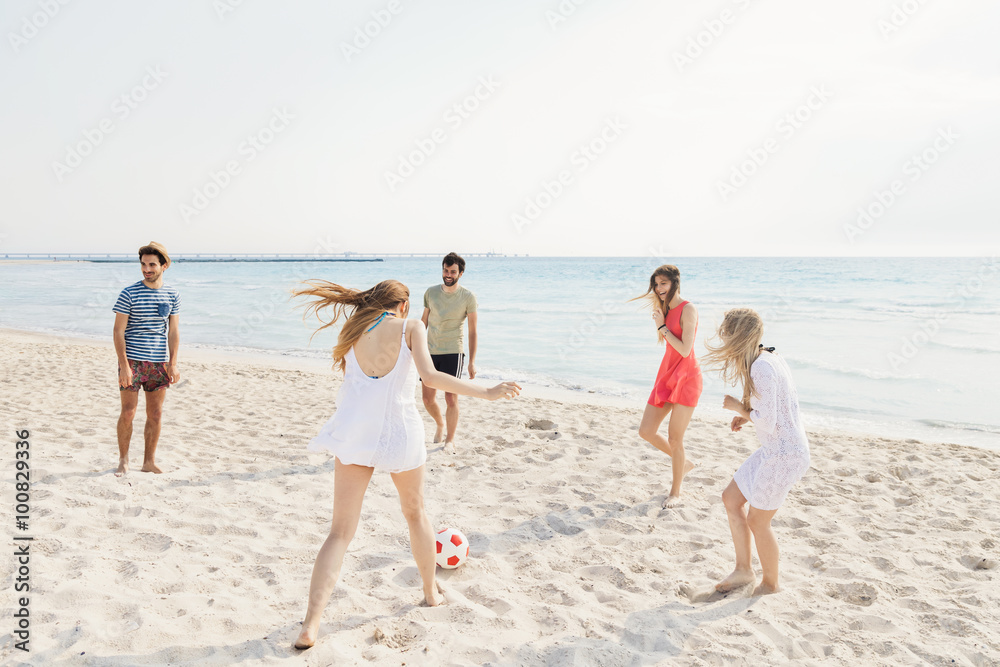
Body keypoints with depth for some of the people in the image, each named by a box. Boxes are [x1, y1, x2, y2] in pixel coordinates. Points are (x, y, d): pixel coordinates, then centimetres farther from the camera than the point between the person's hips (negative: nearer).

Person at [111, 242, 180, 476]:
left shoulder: (172, 296, 4)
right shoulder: (129, 294, -6)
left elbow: (174, 331, 6)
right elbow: (118, 331, -6)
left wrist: (173, 364, -1)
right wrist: (124, 365, -13)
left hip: (159, 362, 3)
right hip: (132, 360, -3)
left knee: (155, 415, 7)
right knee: (128, 413, 0)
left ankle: (149, 461, 20)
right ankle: (123, 461, 17)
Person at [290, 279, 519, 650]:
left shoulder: (355, 329, 12)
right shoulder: (410, 327, 1)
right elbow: (430, 377, -13)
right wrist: (487, 393, -11)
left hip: (355, 433, 2)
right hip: (400, 432, -2)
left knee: (341, 532, 5)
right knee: (415, 512, 22)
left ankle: (311, 625, -5)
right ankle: (431, 592, 39)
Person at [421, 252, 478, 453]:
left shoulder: (468, 297, -6)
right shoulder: (431, 292, 4)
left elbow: (473, 331, -3)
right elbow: (424, 321, 14)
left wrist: (472, 361, -7)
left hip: (453, 352, -3)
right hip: (430, 352, 4)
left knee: (451, 398, -5)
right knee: (428, 399, 6)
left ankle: (450, 440, 13)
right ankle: (440, 425, 36)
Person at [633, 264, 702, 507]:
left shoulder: (688, 310, -13)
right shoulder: (666, 310, 12)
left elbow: (685, 350, -20)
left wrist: (662, 326, -14)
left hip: (686, 378, -8)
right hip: (667, 376, 8)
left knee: (674, 438, -5)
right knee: (646, 432, 5)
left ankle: (675, 491, 15)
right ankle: (683, 464, 28)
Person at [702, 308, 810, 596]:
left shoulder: (762, 369, -25)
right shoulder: (768, 358, 6)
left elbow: (767, 423, -25)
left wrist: (738, 407, -9)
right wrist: (746, 414, 5)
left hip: (784, 454, -10)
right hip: (775, 449, 10)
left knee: (757, 520, 6)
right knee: (731, 498, 15)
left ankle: (770, 584, 28)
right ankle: (743, 570, 25)